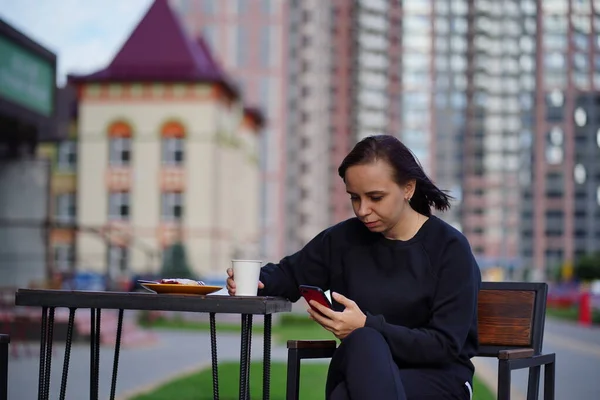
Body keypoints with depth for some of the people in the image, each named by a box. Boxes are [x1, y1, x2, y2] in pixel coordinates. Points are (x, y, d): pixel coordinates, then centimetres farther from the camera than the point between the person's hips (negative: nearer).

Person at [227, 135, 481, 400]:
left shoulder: (450, 248, -8)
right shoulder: (343, 238, 5)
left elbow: (445, 345, -15)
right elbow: (290, 273, 21)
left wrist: (367, 327, -26)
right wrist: (255, 279, -3)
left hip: (436, 376, -3)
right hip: (360, 370, 4)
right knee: (363, 342, -36)